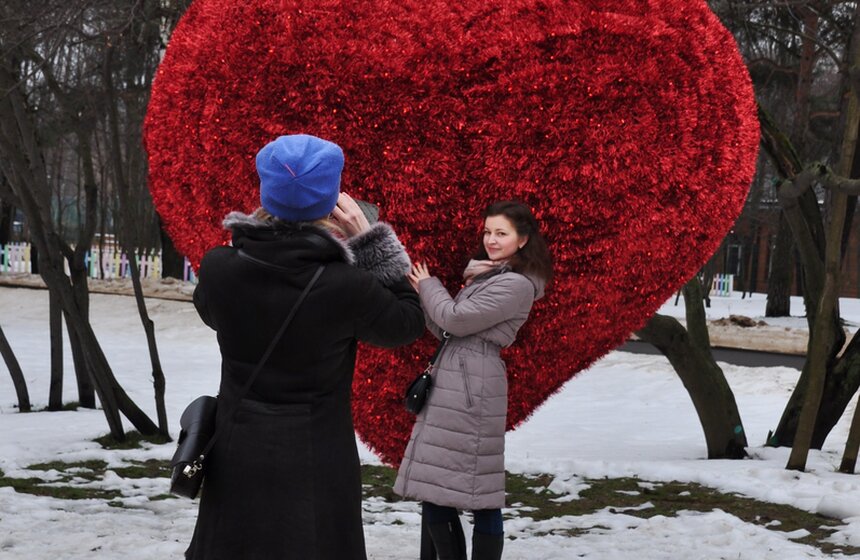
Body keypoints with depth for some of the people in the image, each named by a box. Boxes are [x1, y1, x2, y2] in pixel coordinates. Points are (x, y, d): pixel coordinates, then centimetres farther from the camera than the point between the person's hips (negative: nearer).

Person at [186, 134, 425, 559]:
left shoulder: (218, 269, -14)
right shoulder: (348, 287, -22)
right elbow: (408, 324, -1)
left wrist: (250, 228, 6)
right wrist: (368, 240, -6)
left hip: (238, 462, 3)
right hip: (316, 467, -3)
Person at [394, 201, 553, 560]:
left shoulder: (516, 284, -10)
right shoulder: (489, 275, 21)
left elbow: (455, 320, -14)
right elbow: (442, 327, 15)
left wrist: (428, 287, 3)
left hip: (472, 385, -10)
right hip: (452, 382, 10)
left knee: (477, 488, -7)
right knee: (434, 484, 10)